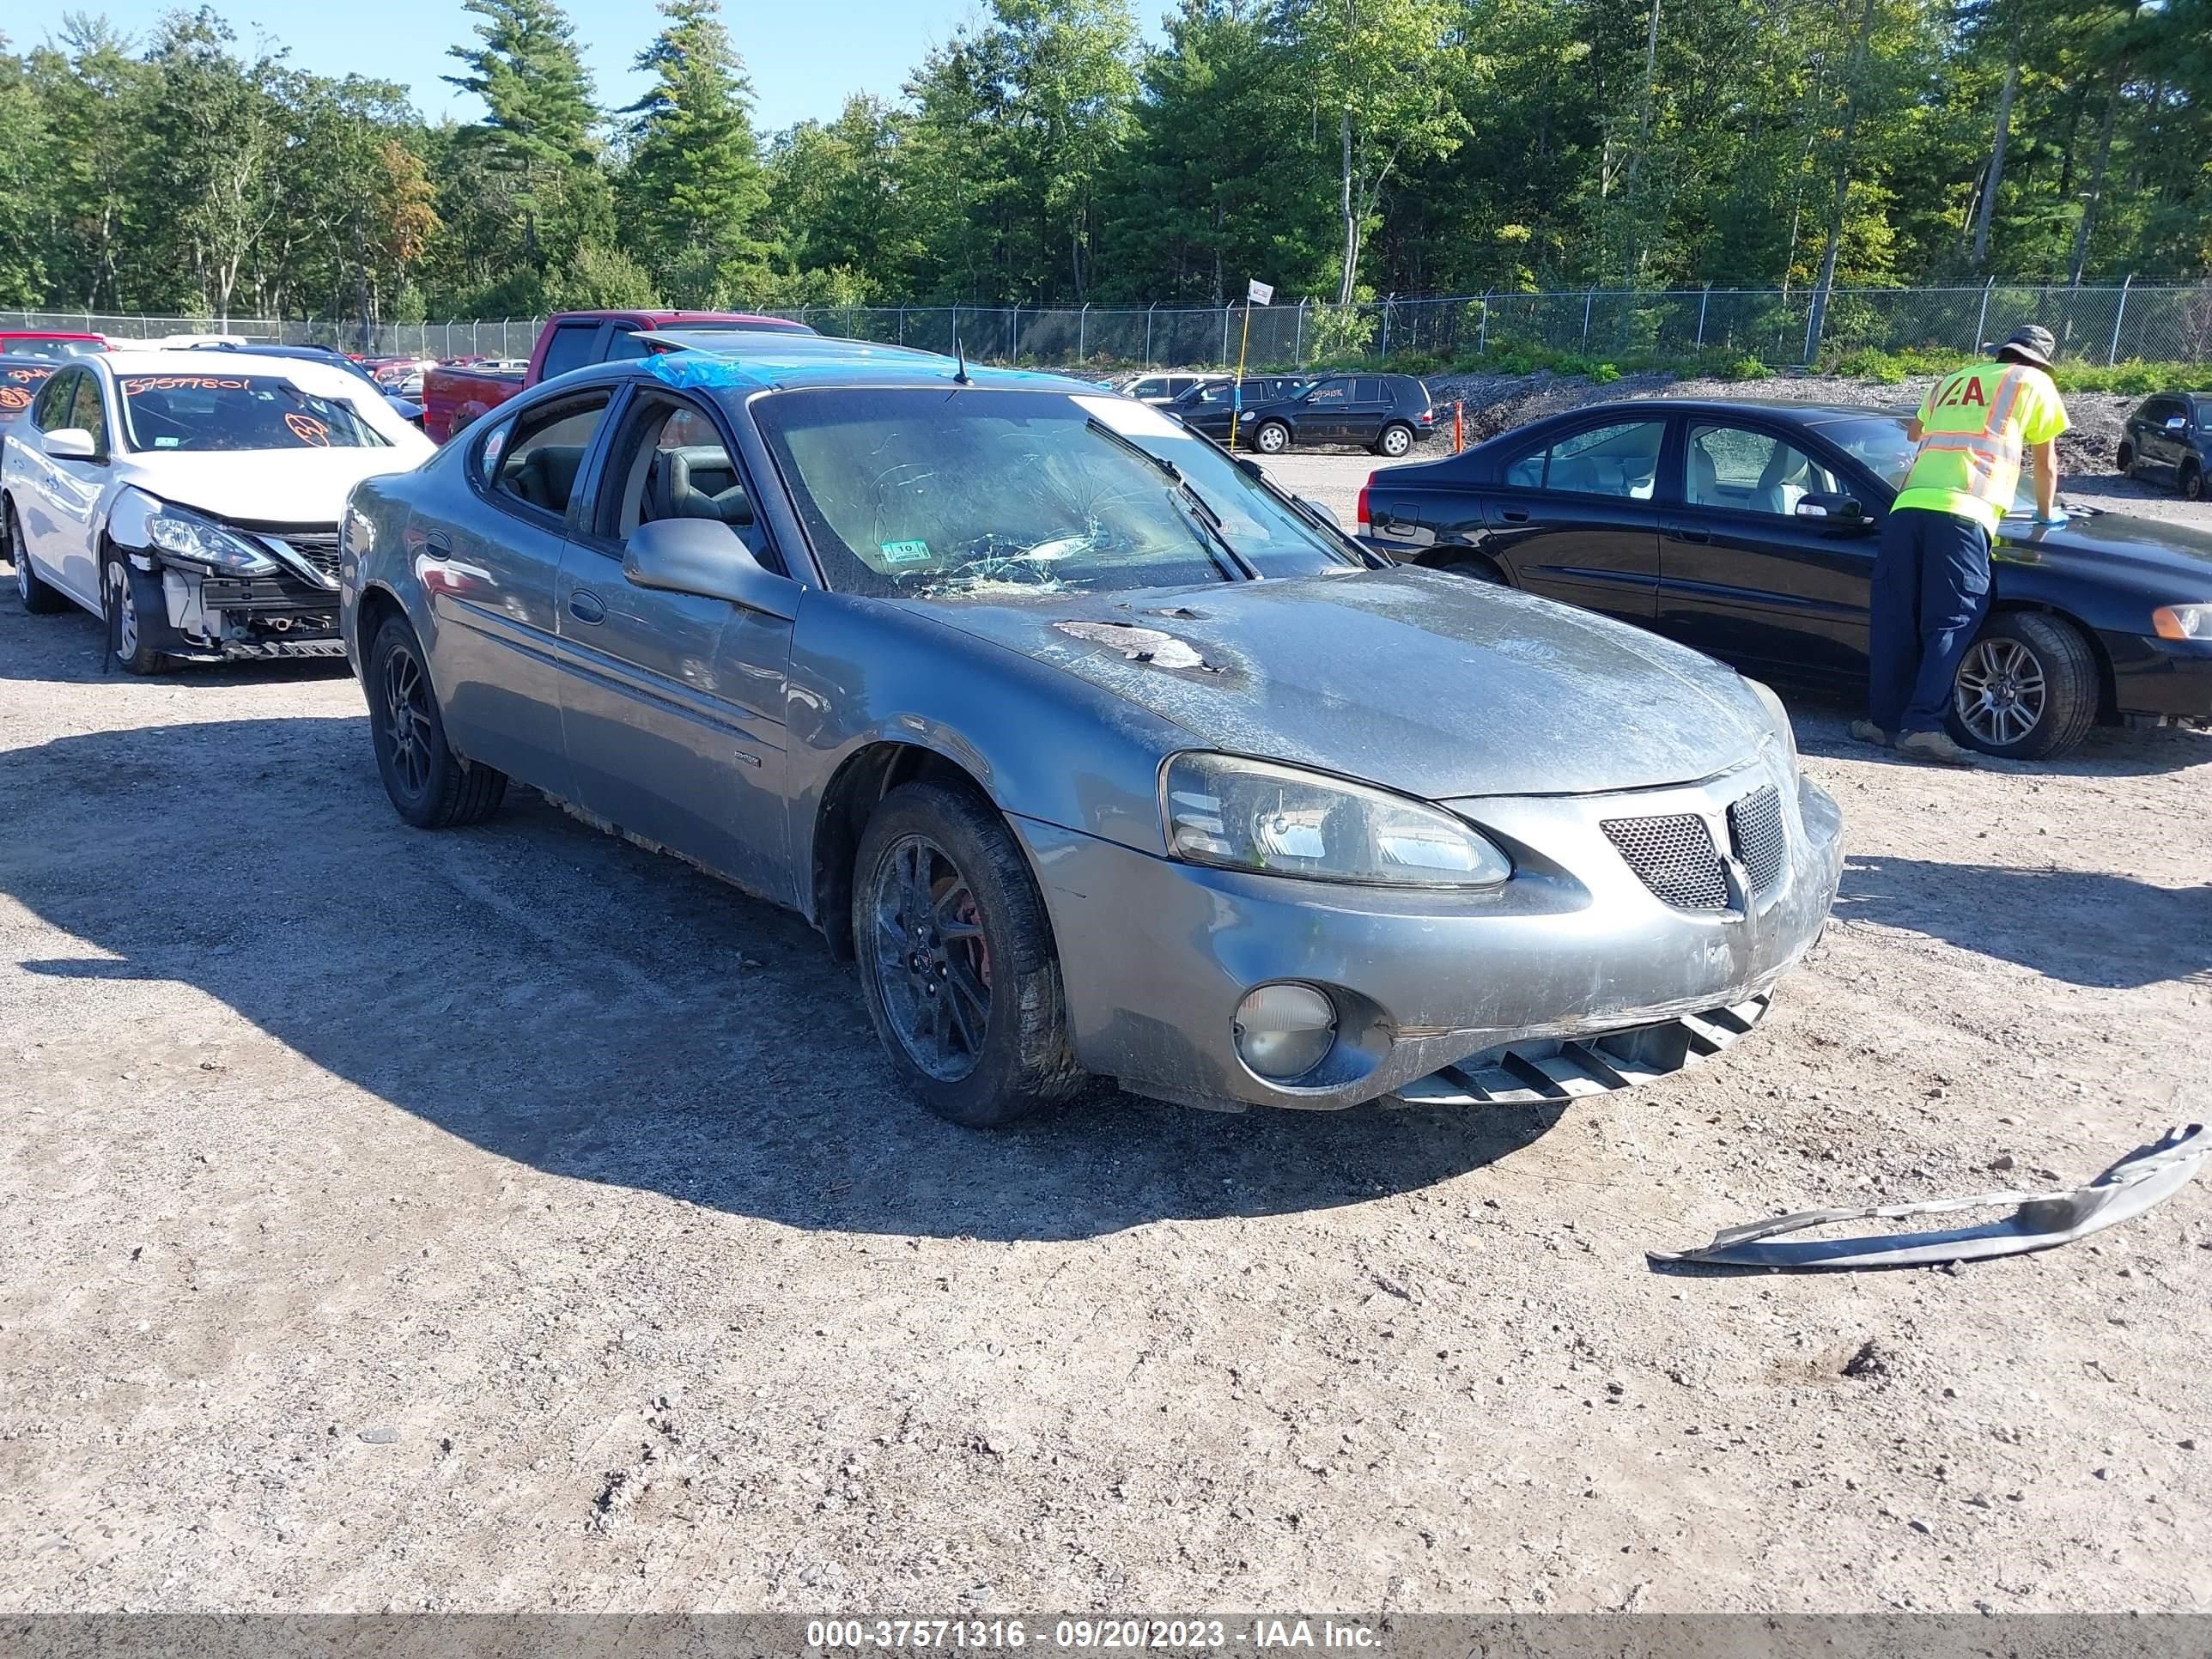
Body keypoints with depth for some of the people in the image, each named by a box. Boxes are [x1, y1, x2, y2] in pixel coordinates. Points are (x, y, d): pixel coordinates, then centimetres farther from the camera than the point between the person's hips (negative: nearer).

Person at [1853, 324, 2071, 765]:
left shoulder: (1952, 380, 31)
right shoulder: (2033, 383, 17)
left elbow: (1914, 432, 49)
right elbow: (2046, 463, 22)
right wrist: (2047, 515, 38)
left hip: (1907, 506, 5)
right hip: (1962, 515, -5)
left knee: (1895, 621, 6)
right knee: (1951, 624, -8)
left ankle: (1883, 719, 6)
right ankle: (1922, 726, -19)